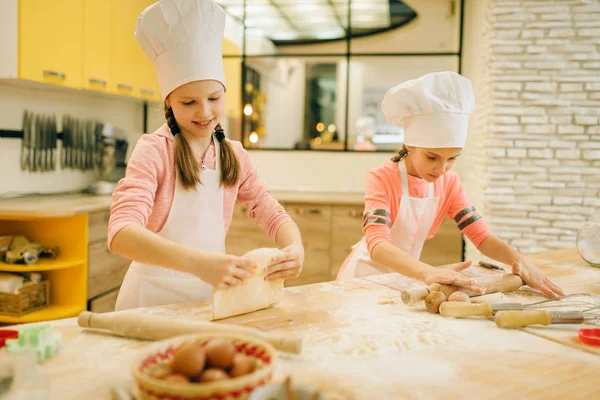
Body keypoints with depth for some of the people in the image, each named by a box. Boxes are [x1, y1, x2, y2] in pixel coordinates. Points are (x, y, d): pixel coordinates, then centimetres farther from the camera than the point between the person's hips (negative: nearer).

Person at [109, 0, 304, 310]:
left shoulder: (235, 156, 5)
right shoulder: (153, 150, -11)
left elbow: (272, 214, 3)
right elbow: (122, 232, -23)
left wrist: (294, 248, -20)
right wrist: (196, 261, -39)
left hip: (213, 294, 4)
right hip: (155, 297, -4)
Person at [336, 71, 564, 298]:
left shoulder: (449, 183, -4)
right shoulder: (381, 179, -21)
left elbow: (481, 236, -8)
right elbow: (377, 245, -34)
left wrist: (520, 260, -28)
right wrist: (428, 272, -50)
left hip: (405, 277, 4)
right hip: (368, 276, -4)